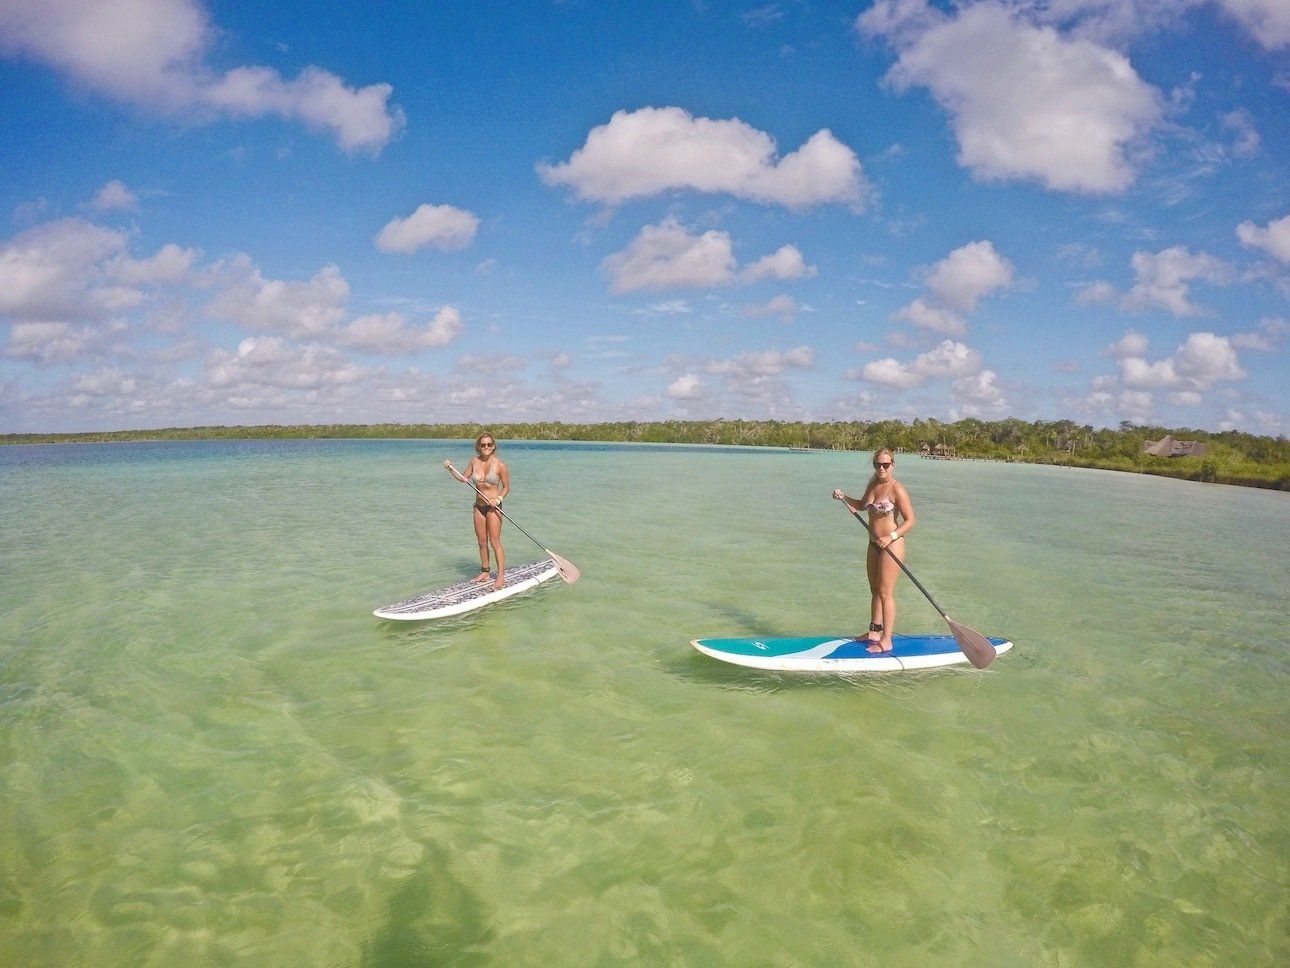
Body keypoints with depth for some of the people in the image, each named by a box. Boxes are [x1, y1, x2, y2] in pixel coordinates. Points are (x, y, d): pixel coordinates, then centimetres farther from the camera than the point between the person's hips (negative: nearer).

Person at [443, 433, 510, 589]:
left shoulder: (499, 465, -11)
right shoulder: (474, 461, 3)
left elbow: (506, 487, -3)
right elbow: (464, 478, 16)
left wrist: (498, 499, -17)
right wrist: (451, 469, 2)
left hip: (493, 507, -5)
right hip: (479, 506, 5)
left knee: (495, 542, -6)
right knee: (482, 542, 12)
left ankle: (501, 576, -2)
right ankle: (485, 572, 24)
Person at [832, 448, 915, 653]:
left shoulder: (897, 489, -16)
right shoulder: (873, 485, 7)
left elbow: (910, 521, -16)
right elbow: (862, 506, 27)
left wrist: (891, 537, -26)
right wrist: (844, 497, 13)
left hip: (891, 545, -8)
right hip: (874, 544, 8)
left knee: (885, 592, -5)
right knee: (875, 590, 16)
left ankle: (886, 641, 2)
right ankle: (874, 633, 29)